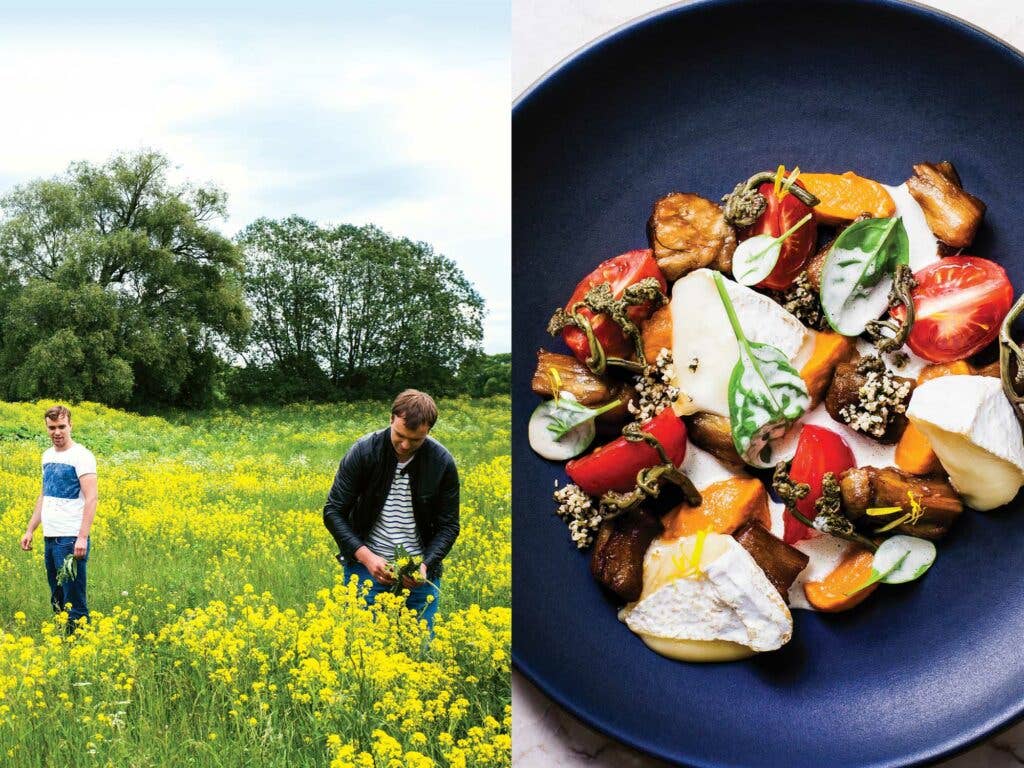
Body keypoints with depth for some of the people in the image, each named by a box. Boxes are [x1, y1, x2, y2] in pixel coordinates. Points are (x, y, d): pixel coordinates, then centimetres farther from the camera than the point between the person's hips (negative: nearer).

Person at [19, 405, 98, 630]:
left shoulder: (81, 455, -10)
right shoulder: (47, 455, 14)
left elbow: (91, 498, -16)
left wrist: (82, 537, -23)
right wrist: (30, 530, 18)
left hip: (71, 538, -8)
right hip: (50, 538, 8)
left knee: (73, 602, -5)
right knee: (57, 601, 13)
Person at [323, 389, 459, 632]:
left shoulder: (442, 462, -8)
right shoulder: (364, 451, -12)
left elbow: (448, 526, 0)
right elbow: (333, 512, -8)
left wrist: (426, 565, -17)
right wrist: (366, 556, -20)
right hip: (368, 565, -1)